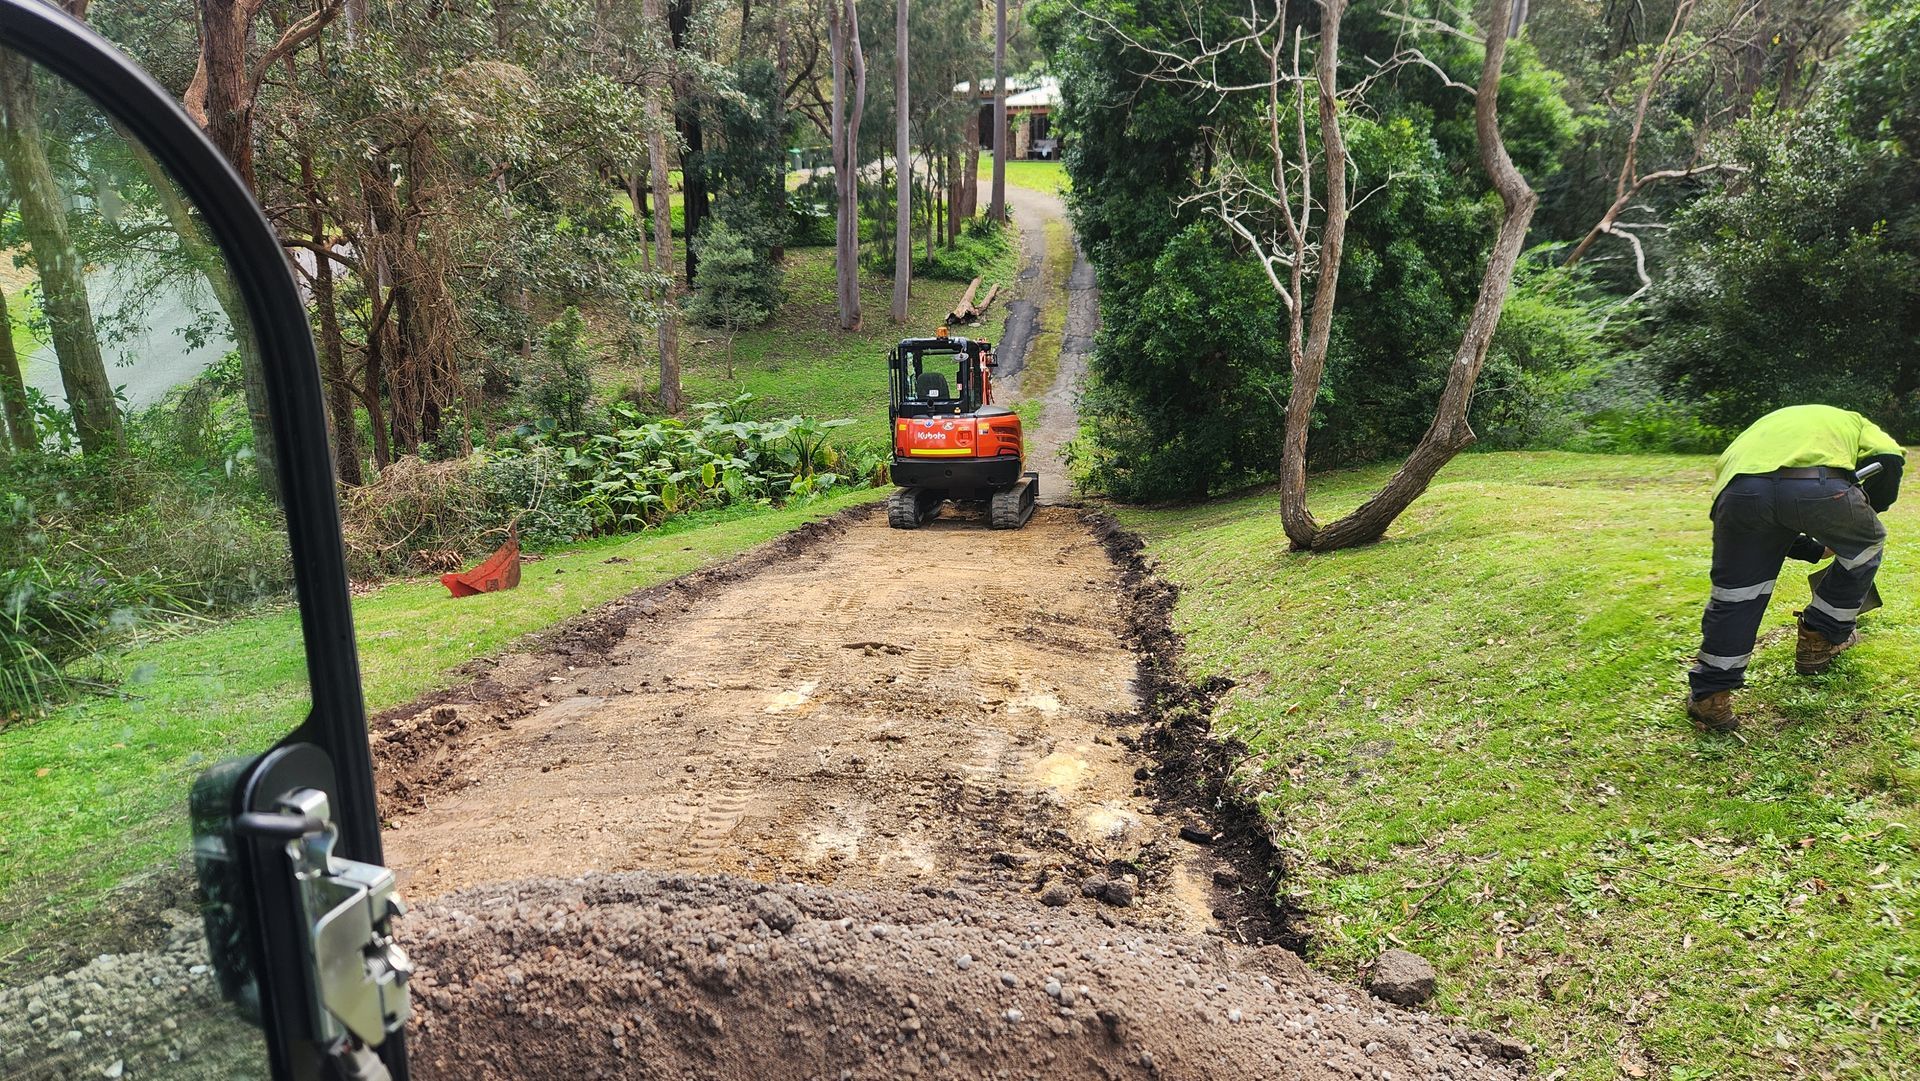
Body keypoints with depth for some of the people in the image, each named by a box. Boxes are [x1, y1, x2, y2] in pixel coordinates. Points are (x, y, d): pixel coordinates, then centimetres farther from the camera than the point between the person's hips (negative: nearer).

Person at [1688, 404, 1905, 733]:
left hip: (1741, 487, 3)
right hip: (1820, 484, -2)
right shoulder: (1853, 422, 39)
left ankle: (1709, 696, 13)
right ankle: (1821, 641, 37)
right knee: (1866, 545, 30)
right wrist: (1866, 512, 31)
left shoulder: (1765, 426, 45)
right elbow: (1888, 458, 15)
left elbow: (1769, 533, 42)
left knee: (1734, 594, 15)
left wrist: (1817, 549, 53)